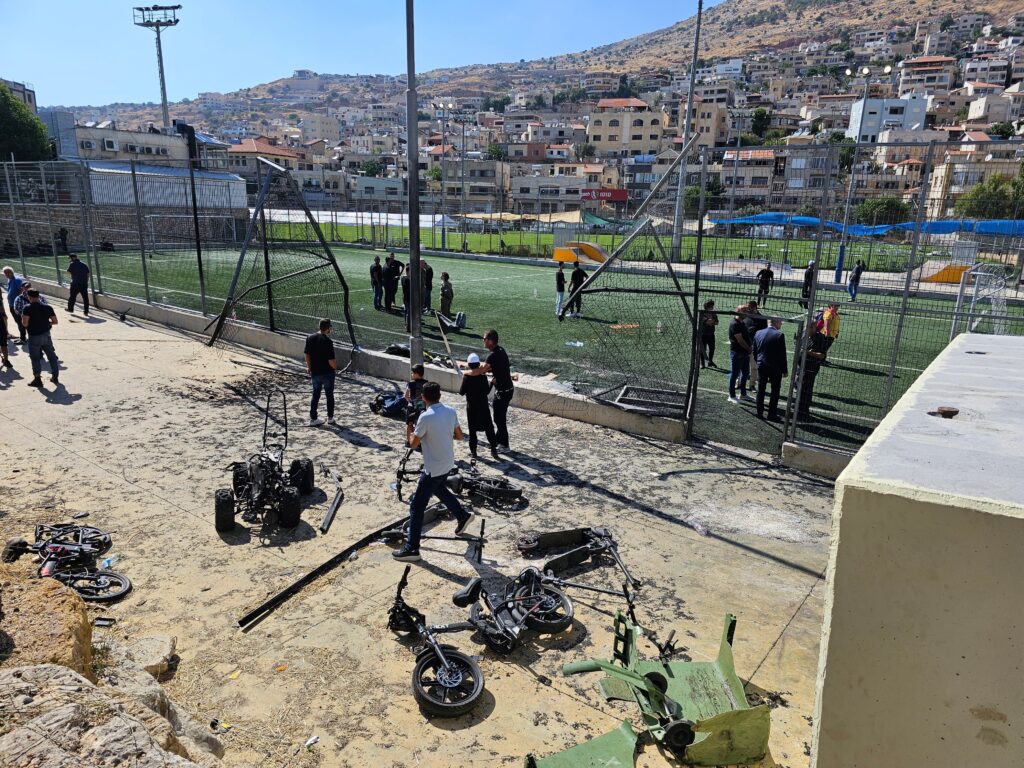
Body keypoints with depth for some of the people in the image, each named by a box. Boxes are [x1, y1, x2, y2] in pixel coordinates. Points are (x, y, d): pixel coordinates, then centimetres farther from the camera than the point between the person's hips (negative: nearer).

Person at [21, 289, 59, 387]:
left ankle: (37, 379, 7)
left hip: (34, 337, -4)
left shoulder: (28, 308, -14)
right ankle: (55, 376, 21)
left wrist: (22, 318, 2)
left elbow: (25, 323, -19)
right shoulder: (47, 307, -1)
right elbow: (55, 321, 0)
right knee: (52, 356, 14)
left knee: (35, 358, 7)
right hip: (46, 335, 4)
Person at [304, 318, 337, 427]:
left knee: (315, 395, 14)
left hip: (315, 372, 5)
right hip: (327, 373, -4)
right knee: (330, 395, 12)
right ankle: (330, 418, 20)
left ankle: (313, 419, 15)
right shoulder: (328, 341, -20)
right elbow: (331, 361, -21)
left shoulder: (310, 338, -2)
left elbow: (307, 355, 6)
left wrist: (309, 368, 18)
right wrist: (335, 367, 0)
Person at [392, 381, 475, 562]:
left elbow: (414, 444, -13)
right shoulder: (451, 411, -3)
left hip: (433, 468, -7)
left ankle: (412, 549, 3)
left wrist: (414, 430, 5)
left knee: (416, 506, 0)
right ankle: (463, 515, 45)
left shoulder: (426, 417, -23)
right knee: (439, 489, 35)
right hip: (448, 464, 8)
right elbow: (459, 436, 8)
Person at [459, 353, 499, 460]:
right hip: (483, 407, 1)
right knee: (489, 428, 8)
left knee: (472, 429, 10)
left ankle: (473, 451, 13)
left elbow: (461, 392, -6)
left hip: (471, 407, 0)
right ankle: (493, 449, 6)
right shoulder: (483, 376, -9)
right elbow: (487, 391, -4)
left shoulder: (466, 377, -11)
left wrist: (462, 385, 10)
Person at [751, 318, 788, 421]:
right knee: (775, 391, 7)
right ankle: (772, 414, 9)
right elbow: (782, 355, -14)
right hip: (775, 368, -4)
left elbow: (754, 351, 6)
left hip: (761, 366, 5)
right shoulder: (779, 335, -16)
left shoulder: (758, 333, -1)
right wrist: (785, 370, -6)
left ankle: (759, 412, 18)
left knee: (761, 390, 13)